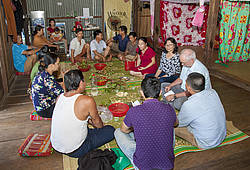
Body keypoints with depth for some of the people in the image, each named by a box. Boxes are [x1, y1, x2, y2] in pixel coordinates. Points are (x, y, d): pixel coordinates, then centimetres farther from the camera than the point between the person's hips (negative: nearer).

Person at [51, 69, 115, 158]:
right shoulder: (87, 101, -25)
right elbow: (97, 121, -5)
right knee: (110, 130, 2)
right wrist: (101, 127, 17)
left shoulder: (60, 97, -5)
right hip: (74, 152, -7)